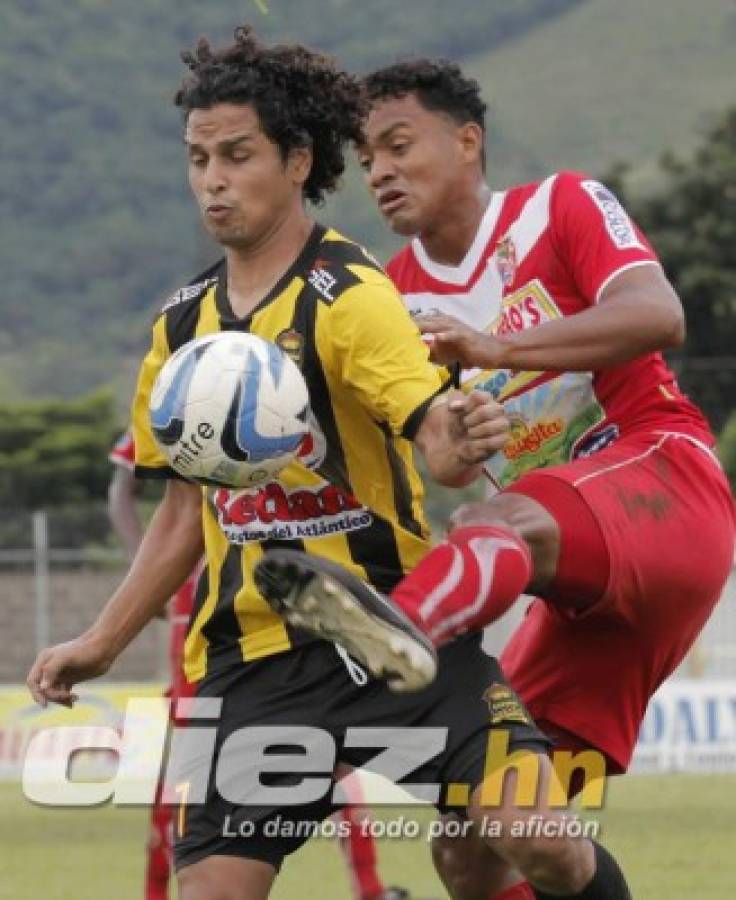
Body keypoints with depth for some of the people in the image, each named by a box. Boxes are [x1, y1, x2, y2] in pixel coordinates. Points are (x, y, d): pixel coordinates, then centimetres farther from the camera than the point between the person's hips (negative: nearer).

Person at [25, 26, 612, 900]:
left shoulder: (346, 294, -9)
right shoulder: (184, 326, 10)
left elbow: (435, 435, -23)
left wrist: (462, 444, -46)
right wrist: (101, 642, 16)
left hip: (392, 624, -5)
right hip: (250, 655, 5)